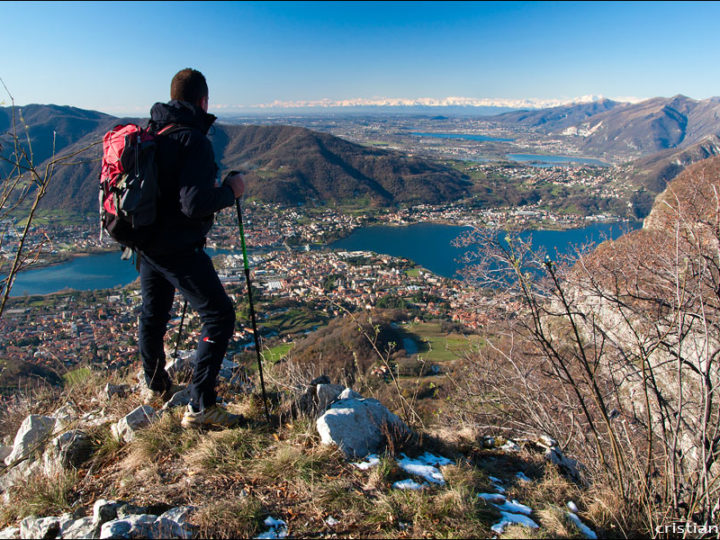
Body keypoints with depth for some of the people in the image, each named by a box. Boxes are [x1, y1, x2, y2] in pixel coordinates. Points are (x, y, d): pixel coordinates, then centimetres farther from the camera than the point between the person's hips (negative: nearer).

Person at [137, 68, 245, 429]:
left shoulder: (150, 133, 8)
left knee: (153, 314, 23)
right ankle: (200, 406, -1)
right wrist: (230, 191, -9)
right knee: (219, 316, -1)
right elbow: (195, 203, -26)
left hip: (147, 242, 9)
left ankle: (157, 387, 44)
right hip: (178, 247, -9)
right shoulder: (193, 140, -18)